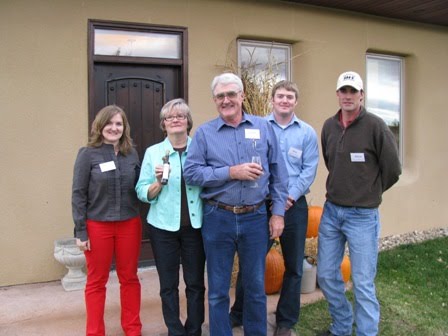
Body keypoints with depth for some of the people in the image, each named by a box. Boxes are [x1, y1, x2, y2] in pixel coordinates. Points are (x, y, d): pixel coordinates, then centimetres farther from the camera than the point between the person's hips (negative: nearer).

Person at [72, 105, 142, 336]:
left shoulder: (132, 154, 4)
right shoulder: (88, 154, -6)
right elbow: (78, 194, -6)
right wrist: (80, 231, -9)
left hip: (129, 224, 3)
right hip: (97, 226, -3)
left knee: (129, 278, 13)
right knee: (96, 281, 11)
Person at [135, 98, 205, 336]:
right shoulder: (153, 152, 1)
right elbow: (142, 193, -1)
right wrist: (158, 182, -19)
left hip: (195, 225, 1)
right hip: (164, 226, 0)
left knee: (196, 283, 8)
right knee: (168, 284, 9)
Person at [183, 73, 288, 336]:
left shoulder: (264, 127, 4)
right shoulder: (205, 132, 1)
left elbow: (278, 174, 5)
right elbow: (191, 172, -8)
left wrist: (278, 212, 0)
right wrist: (231, 172, -16)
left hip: (255, 218, 1)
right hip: (218, 218, -1)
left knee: (256, 286, 15)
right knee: (218, 289, 12)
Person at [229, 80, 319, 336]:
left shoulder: (307, 132, 3)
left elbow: (309, 170, -2)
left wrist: (289, 196, -13)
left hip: (294, 205, 1)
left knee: (294, 266, 10)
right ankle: (239, 313, 28)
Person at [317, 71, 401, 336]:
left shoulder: (375, 125, -11)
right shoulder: (329, 126, 5)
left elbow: (392, 169, -6)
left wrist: (369, 193, 5)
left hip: (363, 216, -5)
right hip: (331, 211, 6)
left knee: (363, 284, 3)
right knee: (327, 276, 14)